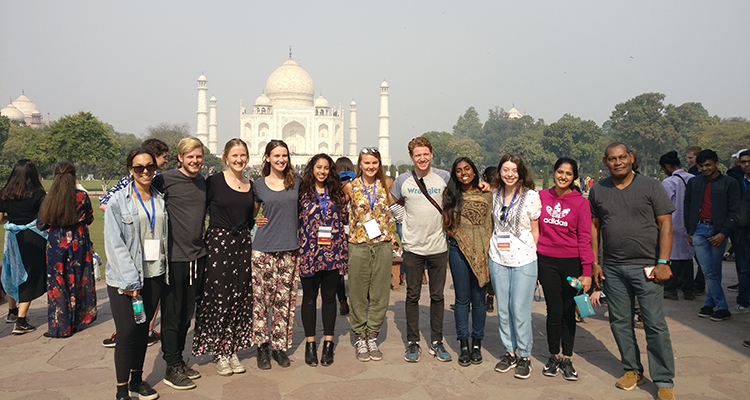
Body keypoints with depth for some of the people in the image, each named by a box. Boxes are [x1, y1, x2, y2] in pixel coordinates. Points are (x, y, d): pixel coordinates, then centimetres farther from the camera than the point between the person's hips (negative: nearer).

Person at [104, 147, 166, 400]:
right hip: (124, 278, -4)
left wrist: (165, 274, 6)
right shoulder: (118, 200, -5)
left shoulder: (160, 200, 9)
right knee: (127, 331, -6)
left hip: (153, 275, 4)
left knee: (143, 329, 12)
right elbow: (114, 243, -9)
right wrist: (130, 280, -14)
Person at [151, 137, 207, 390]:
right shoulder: (166, 180, -11)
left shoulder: (203, 182, 10)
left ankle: (179, 360, 30)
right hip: (173, 256, -6)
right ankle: (171, 368, 17)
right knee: (171, 314, 4)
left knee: (186, 314, 16)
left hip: (196, 255, 6)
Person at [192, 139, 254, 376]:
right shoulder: (214, 182, -4)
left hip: (243, 244, 5)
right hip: (218, 243, -5)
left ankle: (232, 350, 21)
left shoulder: (250, 186, 11)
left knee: (240, 298, 8)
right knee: (218, 297, -2)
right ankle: (219, 352, 14)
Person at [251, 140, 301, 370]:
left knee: (285, 300, 6)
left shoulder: (296, 182, 7)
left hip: (290, 248, 1)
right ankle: (262, 347, 14)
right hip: (264, 248, -1)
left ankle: (279, 346, 18)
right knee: (261, 299, 0)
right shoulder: (259, 185, 4)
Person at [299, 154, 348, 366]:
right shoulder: (303, 192, 3)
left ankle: (328, 343, 18)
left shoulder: (337, 193, 10)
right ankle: (310, 343, 17)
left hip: (333, 251, 2)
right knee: (309, 297, 6)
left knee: (329, 296, 8)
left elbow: (345, 219, 15)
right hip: (309, 251, -2)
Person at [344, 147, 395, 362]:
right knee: (358, 293, 4)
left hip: (383, 244, 2)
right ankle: (359, 338, 18)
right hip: (358, 244, -1)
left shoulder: (387, 183, 4)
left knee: (380, 293, 6)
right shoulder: (351, 186, 0)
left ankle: (372, 336, 20)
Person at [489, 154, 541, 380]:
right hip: (498, 259, 4)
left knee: (520, 310, -1)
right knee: (503, 309, 10)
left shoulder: (531, 196, -4)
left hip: (523, 261, -4)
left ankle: (525, 356, 16)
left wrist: (531, 252, -2)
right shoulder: (493, 195, 4)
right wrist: (490, 249, 6)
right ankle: (509, 352, 26)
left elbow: (535, 230, 1)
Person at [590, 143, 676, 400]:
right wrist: (595, 262, 6)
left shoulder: (651, 187, -2)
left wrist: (663, 262, -10)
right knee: (619, 321, 10)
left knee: (655, 324, -1)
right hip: (612, 268, 3)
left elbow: (666, 225, -3)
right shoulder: (597, 190, 7)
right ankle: (633, 370, 26)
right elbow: (594, 227, 11)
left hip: (646, 267, -3)